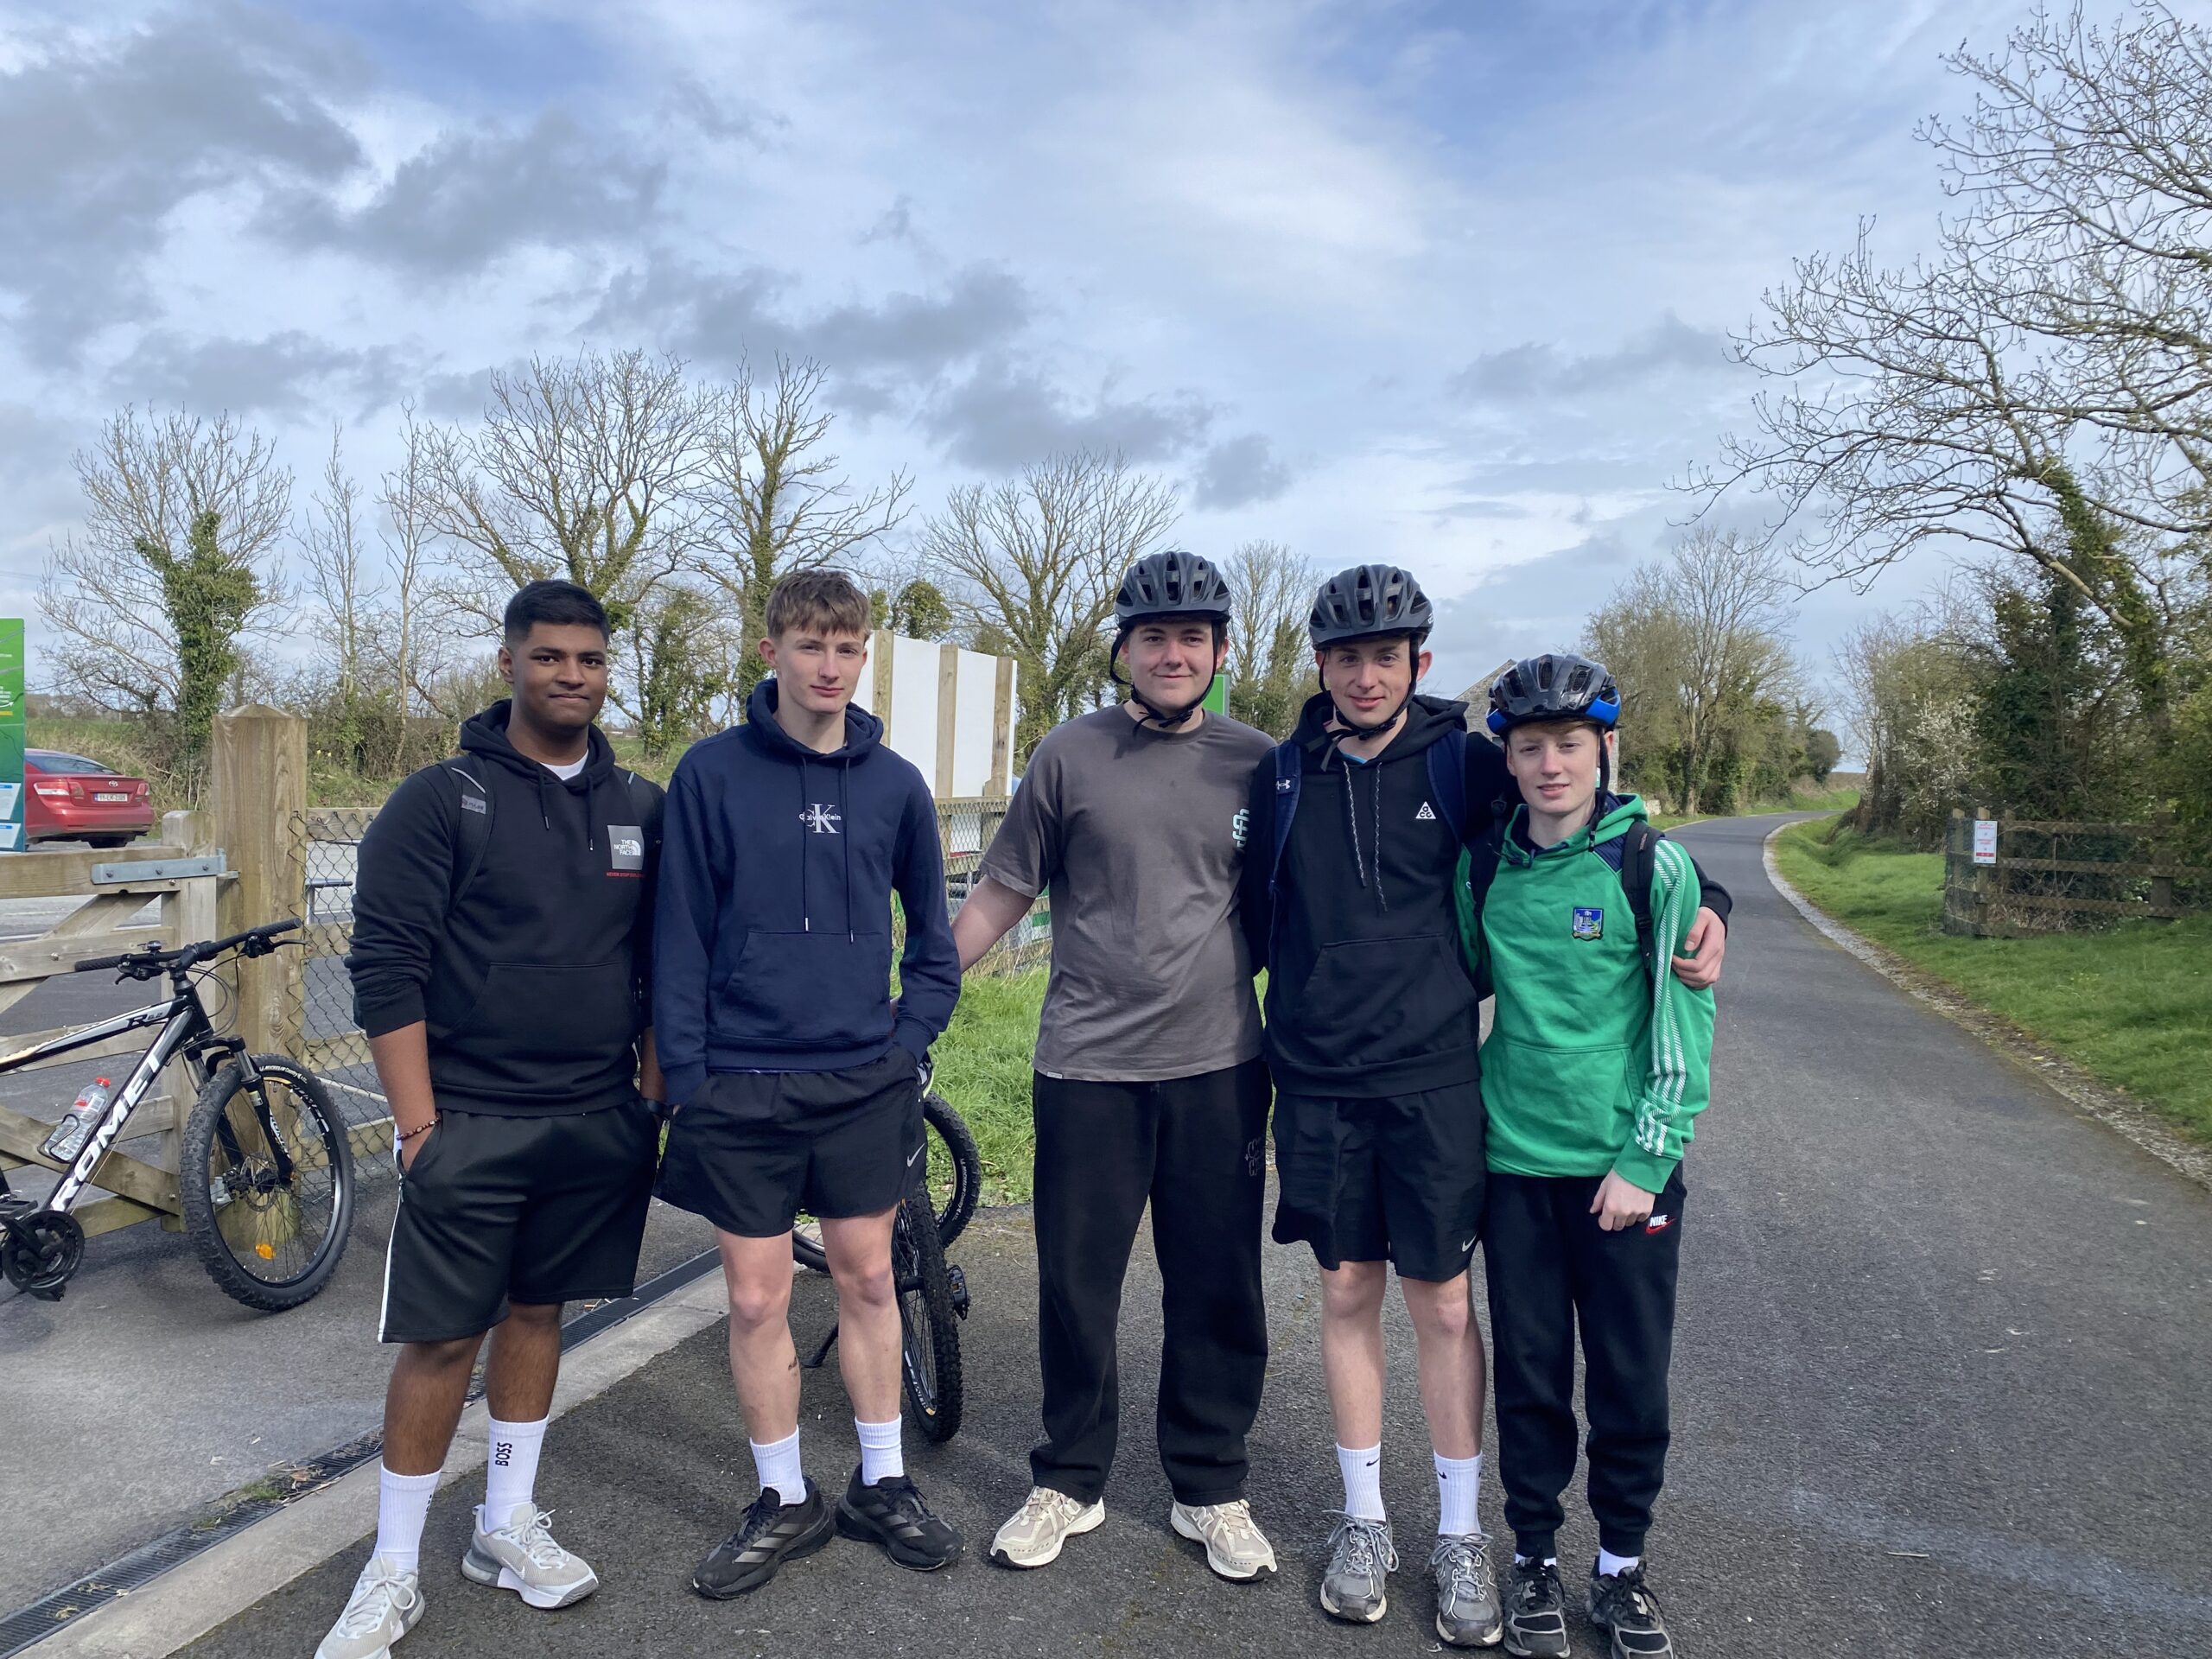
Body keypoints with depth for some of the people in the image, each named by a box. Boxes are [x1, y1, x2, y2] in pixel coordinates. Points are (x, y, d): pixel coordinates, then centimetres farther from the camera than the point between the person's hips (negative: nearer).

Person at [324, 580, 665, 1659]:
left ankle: (507, 1526, 31)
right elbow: (385, 968, -9)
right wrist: (418, 1122, -12)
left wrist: (653, 1092, 7)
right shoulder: (440, 801, -6)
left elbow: (661, 965, 11)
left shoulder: (640, 809, 6)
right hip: (470, 1123, -4)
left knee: (538, 1311, 15)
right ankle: (393, 1569, 20)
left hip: (600, 1123, 4)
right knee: (444, 1337, 2)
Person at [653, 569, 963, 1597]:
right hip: (743, 1086, -1)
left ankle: (881, 1485, 30)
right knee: (757, 1299, 7)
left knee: (867, 1281, 12)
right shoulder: (712, 773, -5)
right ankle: (785, 1503, 27)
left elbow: (932, 937, 11)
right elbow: (681, 935, -3)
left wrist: (911, 1041, 1)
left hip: (863, 1081, 2)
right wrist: (686, 1076, -6)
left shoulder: (895, 784, 2)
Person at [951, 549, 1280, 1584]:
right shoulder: (1071, 756, 0)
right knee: (1076, 1287, 9)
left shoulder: (1256, 763, 3)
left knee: (1217, 1293, 9)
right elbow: (1000, 895, 5)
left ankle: (1210, 1491, 29)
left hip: (1217, 1070, 1)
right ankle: (1068, 1484, 30)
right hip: (1088, 1068, 0)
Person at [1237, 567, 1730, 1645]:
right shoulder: (1284, 777, 3)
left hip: (1434, 1081, -1)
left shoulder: (1466, 764, -2)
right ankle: (1363, 1521, 28)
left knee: (1441, 1304, 5)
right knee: (1348, 1293, 11)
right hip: (1318, 1083, 2)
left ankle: (1459, 1535, 24)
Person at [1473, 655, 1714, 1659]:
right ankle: (1534, 1559, 28)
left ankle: (1622, 1566, 29)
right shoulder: (1489, 867, 2)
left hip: (1624, 1171, -2)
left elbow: (1684, 1027, -6)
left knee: (1632, 1379, 9)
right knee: (1530, 1375, 11)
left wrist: (1646, 1163, -10)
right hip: (1516, 1163, 2)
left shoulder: (1654, 867, -7)